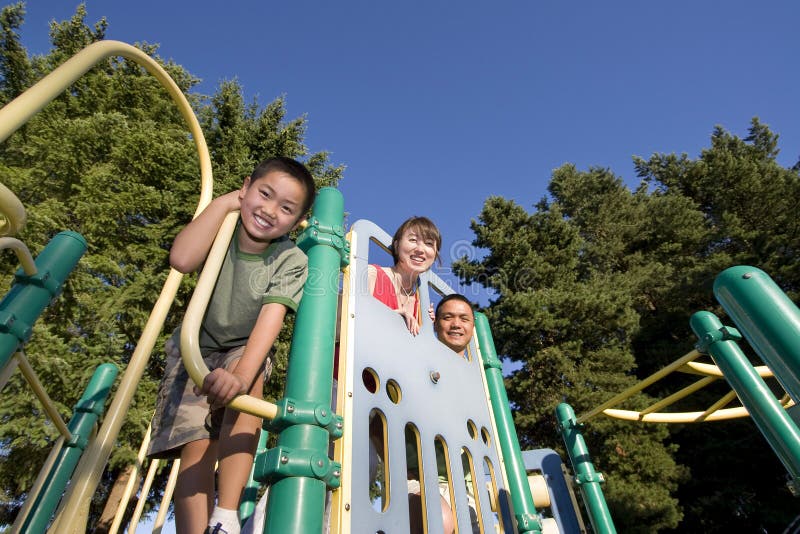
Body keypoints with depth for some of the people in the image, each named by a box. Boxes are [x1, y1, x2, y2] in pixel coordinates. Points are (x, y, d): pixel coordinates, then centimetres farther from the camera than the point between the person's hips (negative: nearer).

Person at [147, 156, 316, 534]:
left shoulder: (291, 261, -19)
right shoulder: (221, 232, -15)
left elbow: (272, 315, -33)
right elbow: (182, 260, -36)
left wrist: (242, 375, -49)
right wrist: (224, 202, -27)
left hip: (245, 350, -1)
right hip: (194, 349, 1)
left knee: (248, 379, -34)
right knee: (196, 443, -16)